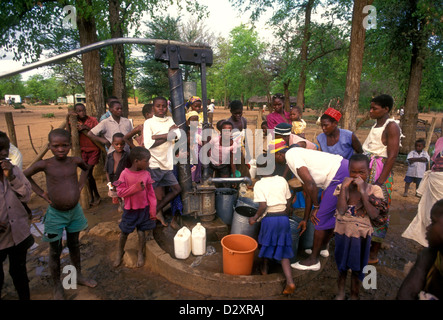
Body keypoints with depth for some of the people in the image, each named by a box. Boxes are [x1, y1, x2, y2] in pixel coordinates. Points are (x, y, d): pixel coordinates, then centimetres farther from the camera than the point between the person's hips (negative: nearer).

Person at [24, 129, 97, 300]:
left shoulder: (75, 161, -9)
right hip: (56, 213, -3)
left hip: (75, 210, 3)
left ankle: (78, 275, 40)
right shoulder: (44, 164, -16)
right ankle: (57, 286, 31)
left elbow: (85, 168, 14)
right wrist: (41, 193, -5)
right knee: (55, 250, 12)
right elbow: (25, 175, 1)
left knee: (74, 245, 20)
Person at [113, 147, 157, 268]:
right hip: (129, 209, -1)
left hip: (144, 209, 1)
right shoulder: (125, 174, -14)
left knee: (141, 231, 8)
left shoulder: (146, 174, -7)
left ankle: (141, 254, 30)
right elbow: (120, 192, -14)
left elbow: (151, 193, -2)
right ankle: (119, 252, 37)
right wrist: (136, 187, -25)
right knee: (124, 232, 12)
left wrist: (153, 210, -3)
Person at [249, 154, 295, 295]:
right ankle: (290, 282, 3)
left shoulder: (259, 184, -9)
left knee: (266, 243, 22)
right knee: (282, 249, 11)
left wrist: (255, 218, -2)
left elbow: (263, 206, -16)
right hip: (283, 218, 3)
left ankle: (264, 268, 42)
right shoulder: (282, 180, 3)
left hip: (269, 218, -3)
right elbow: (288, 204, 8)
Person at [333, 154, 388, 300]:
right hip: (342, 233, 1)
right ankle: (340, 292, 42)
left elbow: (374, 215, -22)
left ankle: (354, 295, 39)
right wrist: (344, 187, -24)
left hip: (361, 235, -1)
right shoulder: (342, 188, -9)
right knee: (341, 266, 19)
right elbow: (341, 210, -21)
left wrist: (363, 192, -28)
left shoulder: (374, 190, -11)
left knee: (357, 267, 15)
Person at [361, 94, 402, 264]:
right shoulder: (376, 125, 14)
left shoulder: (391, 126, -10)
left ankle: (374, 255, 10)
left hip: (379, 173, -8)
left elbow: (392, 156, -16)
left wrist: (380, 181, -21)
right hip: (367, 171, 8)